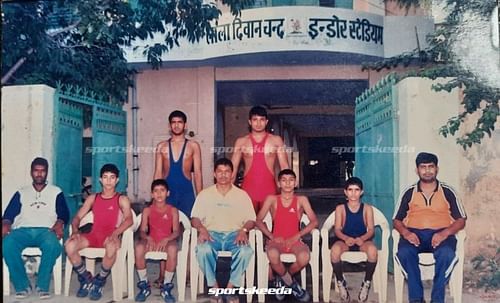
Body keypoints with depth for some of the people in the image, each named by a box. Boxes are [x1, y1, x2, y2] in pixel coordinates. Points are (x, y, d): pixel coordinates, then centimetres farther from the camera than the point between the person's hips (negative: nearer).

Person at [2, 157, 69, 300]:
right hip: (22, 230, 2)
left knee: (52, 245, -37)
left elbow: (64, 213, 8)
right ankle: (22, 285, -17)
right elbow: (9, 213, 13)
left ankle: (43, 285, -20)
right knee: (7, 244, -32)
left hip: (45, 230, -1)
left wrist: (59, 223, -15)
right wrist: (5, 224, -10)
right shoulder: (21, 192, 25)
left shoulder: (56, 192, 21)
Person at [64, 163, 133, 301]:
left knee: (112, 247, -40)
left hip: (110, 236, -3)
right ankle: (86, 278, -2)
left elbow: (129, 220, -12)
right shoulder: (92, 198, 17)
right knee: (69, 246, -27)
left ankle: (99, 281, -12)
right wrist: (75, 230, -12)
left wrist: (115, 233, -30)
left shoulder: (122, 199, 5)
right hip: (93, 235, 3)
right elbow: (77, 217, 11)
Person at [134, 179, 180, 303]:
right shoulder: (147, 210, 4)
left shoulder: (173, 210, 1)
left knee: (172, 248, -37)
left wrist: (166, 239, -25)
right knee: (139, 247, -32)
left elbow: (176, 232, -6)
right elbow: (142, 231, -2)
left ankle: (166, 287, -20)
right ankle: (144, 285, -14)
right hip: (151, 241, 1)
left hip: (167, 241, -1)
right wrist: (148, 238, -24)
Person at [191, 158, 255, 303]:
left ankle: (229, 288, -18)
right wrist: (202, 229, -14)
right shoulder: (204, 194, 14)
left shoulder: (242, 195, 14)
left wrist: (243, 230, -13)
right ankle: (216, 287, -17)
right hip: (212, 234, 0)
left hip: (234, 234, 0)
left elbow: (251, 220, 9)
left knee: (246, 251, -34)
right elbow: (195, 218, 8)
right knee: (203, 250, -36)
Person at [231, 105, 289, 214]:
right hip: (248, 189, 0)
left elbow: (284, 167, 6)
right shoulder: (241, 142, 8)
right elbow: (233, 168, 9)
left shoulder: (276, 140, 7)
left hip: (269, 189, 0)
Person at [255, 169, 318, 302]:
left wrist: (296, 236, -13)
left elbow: (314, 221, -3)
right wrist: (272, 236, -13)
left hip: (295, 240, 1)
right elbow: (258, 221, 0)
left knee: (304, 257, -33)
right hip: (277, 240, -1)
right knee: (273, 255, -37)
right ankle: (291, 283, -5)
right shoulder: (272, 199, 5)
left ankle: (282, 279, 1)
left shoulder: (301, 200, 6)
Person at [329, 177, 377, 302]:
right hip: (345, 240, 0)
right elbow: (337, 229, -1)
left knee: (372, 249, -36)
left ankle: (367, 283, -11)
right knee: (335, 249, -36)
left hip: (362, 240, 0)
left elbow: (371, 229, -1)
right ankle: (341, 282, -10)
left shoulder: (367, 208, 8)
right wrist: (346, 238, -24)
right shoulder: (340, 208, 8)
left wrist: (362, 238, -23)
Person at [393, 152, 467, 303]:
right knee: (404, 253, -33)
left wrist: (444, 233, -13)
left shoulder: (447, 191, 9)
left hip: (441, 233, 0)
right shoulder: (409, 192, 11)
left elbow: (461, 220, 6)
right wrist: (405, 233, -12)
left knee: (447, 254, -35)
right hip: (414, 233, 1)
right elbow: (397, 220, 11)